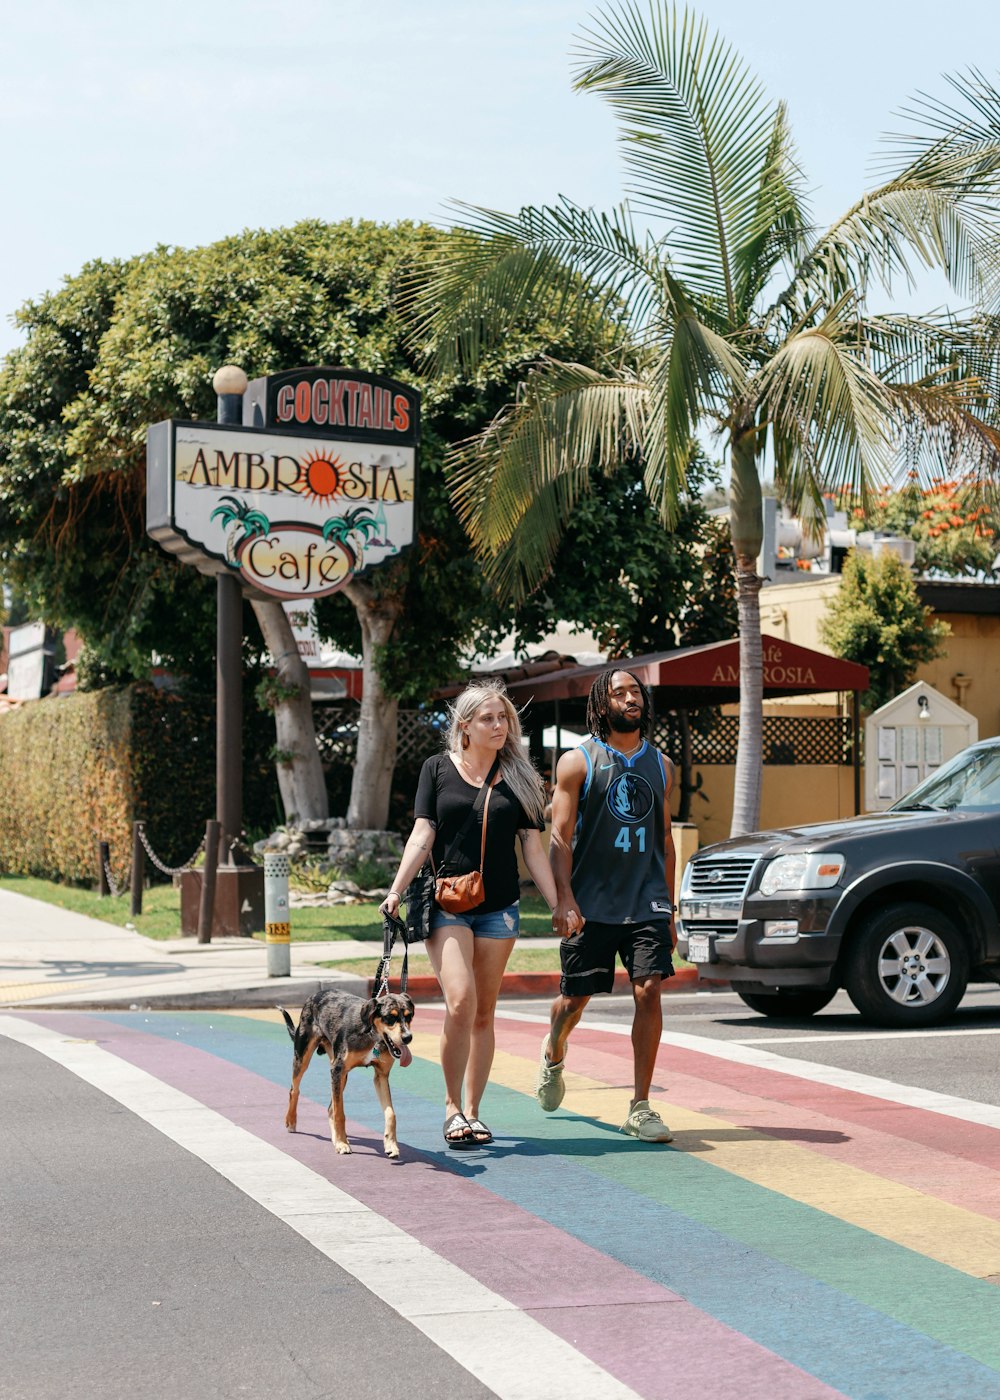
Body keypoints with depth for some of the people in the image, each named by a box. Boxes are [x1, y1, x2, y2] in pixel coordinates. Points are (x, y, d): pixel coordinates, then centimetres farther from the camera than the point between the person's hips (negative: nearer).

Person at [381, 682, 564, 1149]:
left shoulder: (518, 777, 8)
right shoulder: (438, 769, 3)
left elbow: (533, 847, 8)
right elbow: (422, 835, -1)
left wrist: (559, 905, 4)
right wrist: (396, 890, -11)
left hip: (499, 908, 2)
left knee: (484, 1013, 5)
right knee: (460, 1004, -17)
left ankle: (472, 1111, 16)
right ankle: (452, 1106, -1)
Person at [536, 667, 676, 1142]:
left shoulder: (660, 765, 13)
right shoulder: (578, 761, -1)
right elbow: (560, 836, -5)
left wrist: (668, 910, 16)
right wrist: (564, 899, -17)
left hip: (646, 902, 3)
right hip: (591, 904, -2)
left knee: (649, 991, -11)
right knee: (575, 996, 7)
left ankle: (640, 1108, -4)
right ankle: (553, 1053, 42)